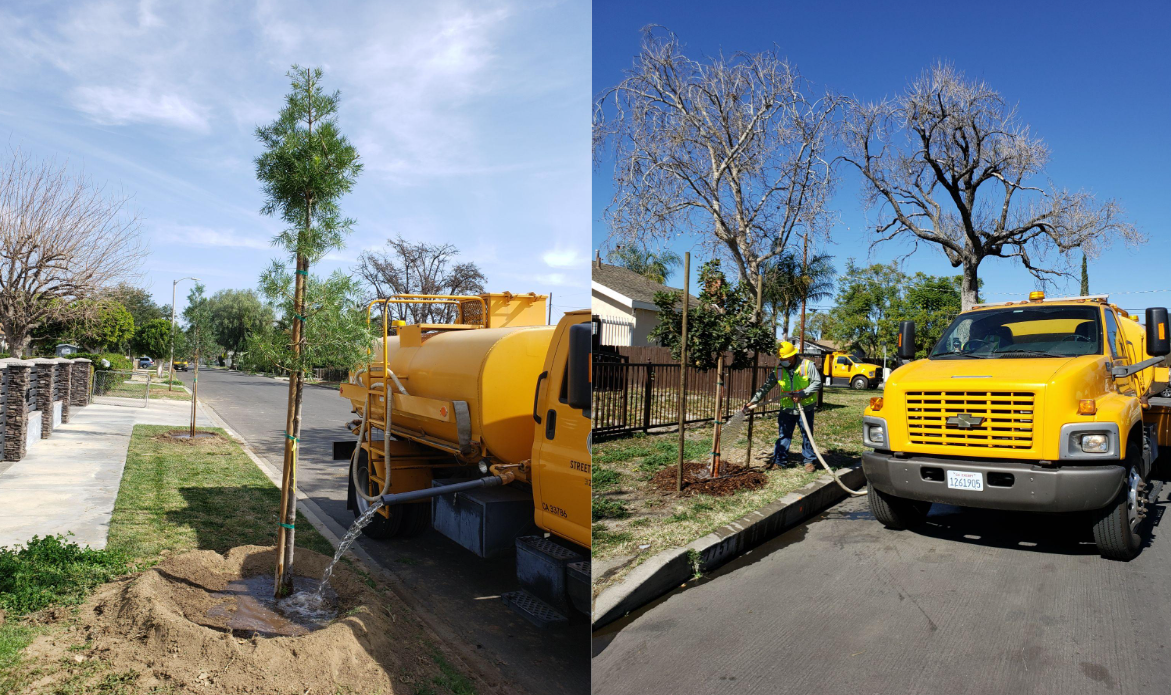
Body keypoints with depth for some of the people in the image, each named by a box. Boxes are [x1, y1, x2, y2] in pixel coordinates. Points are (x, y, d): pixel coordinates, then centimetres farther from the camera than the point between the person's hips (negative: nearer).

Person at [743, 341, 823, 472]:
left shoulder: (807, 365, -11)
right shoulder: (779, 370, -1)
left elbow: (817, 383, -12)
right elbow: (766, 387, -1)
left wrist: (801, 394, -22)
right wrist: (753, 401, -10)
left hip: (805, 407, -3)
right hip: (787, 408, 3)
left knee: (807, 435, 7)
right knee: (783, 435, 7)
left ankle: (810, 461, 20)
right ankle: (779, 460, 16)